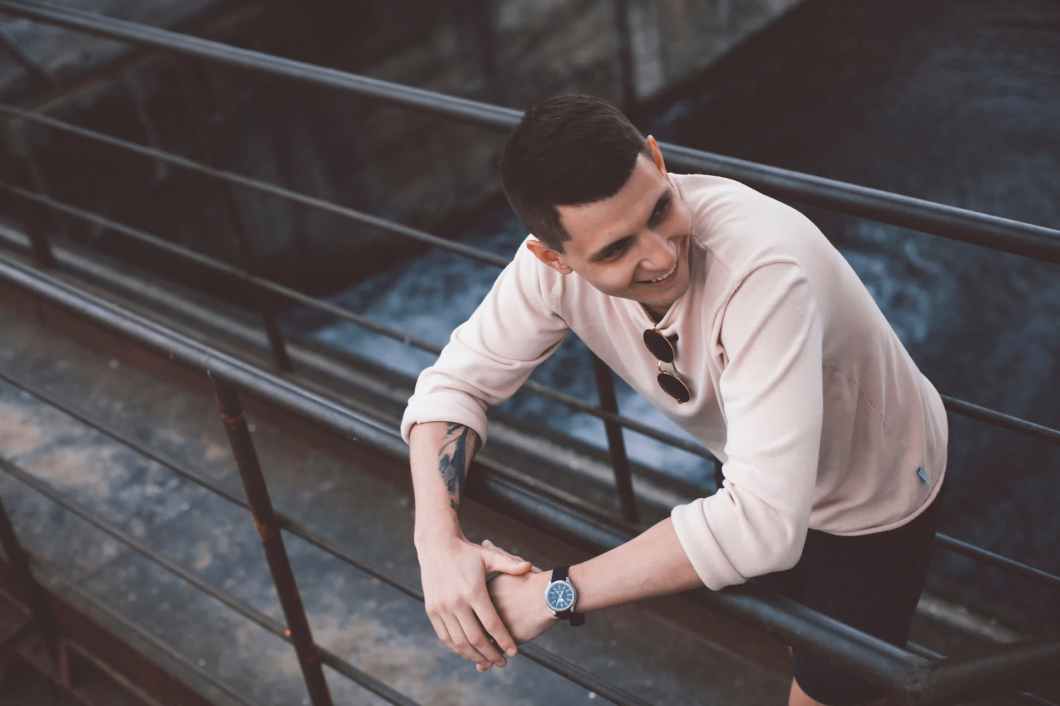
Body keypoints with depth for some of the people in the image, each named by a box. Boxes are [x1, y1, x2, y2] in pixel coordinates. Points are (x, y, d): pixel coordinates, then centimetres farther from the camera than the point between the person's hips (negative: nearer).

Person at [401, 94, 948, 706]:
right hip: (760, 477, 5)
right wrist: (439, 542, -33)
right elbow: (455, 381, -16)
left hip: (877, 493, -4)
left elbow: (763, 523, -47)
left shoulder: (764, 269, -44)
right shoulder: (556, 260, -27)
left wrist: (557, 591, -42)